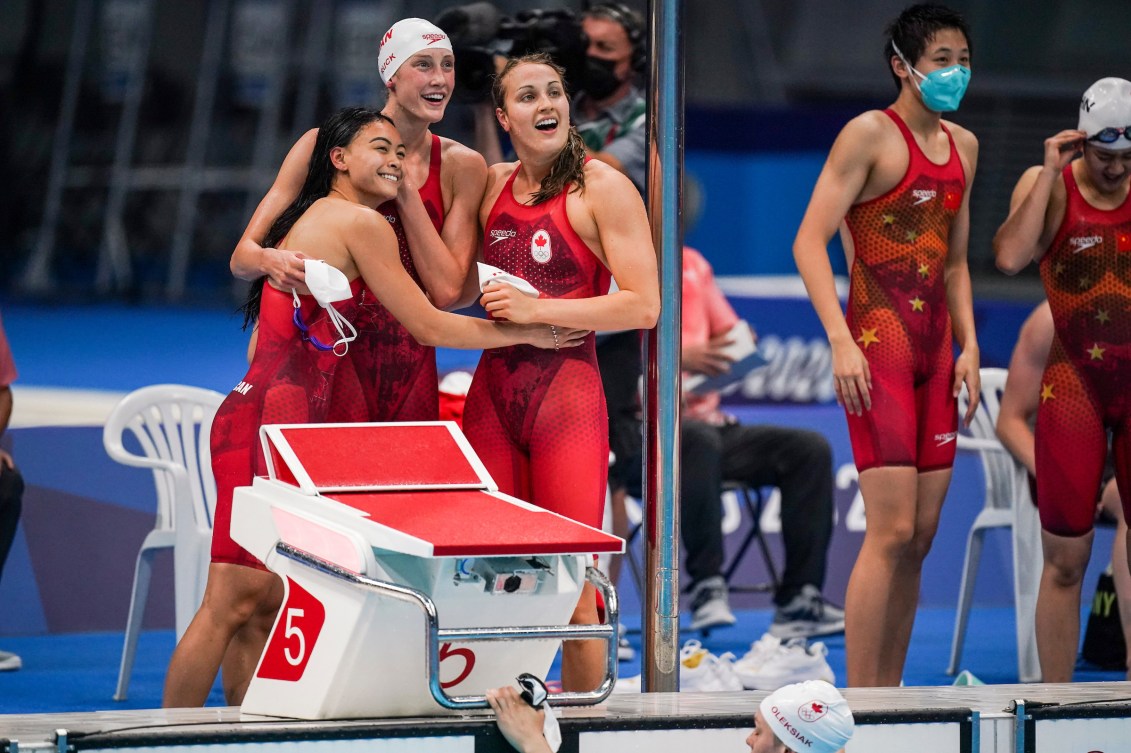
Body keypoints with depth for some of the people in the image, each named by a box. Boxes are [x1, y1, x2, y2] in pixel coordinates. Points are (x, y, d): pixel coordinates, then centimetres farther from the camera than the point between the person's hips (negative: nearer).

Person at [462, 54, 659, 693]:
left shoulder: (601, 187, -5)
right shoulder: (493, 185, 12)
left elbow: (643, 306, -12)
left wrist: (537, 309, -15)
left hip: (569, 398, -5)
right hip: (493, 394, 5)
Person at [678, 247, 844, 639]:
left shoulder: (693, 265, 18)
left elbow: (729, 331, 24)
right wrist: (675, 358, -26)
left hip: (706, 420, 8)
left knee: (810, 449, -11)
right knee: (700, 439, -41)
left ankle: (798, 600, -16)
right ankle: (706, 587, -35)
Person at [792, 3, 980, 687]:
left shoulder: (964, 147, 17)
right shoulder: (870, 135, -6)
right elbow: (810, 241, -12)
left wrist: (968, 344, 11)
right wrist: (841, 343, -20)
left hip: (934, 348, 8)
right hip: (878, 342, -8)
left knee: (922, 535, 5)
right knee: (892, 529, -14)